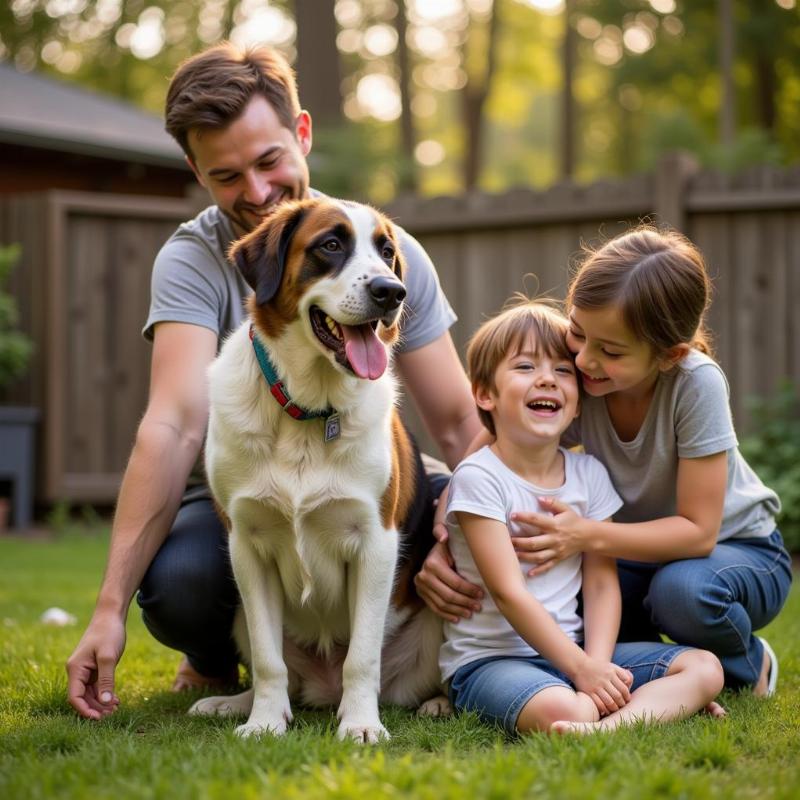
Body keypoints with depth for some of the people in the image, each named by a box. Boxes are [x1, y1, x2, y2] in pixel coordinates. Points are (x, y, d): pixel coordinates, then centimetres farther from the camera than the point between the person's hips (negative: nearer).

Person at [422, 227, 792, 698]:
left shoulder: (696, 383, -29)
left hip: (741, 549, -3)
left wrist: (587, 536, -40)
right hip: (645, 553, 3)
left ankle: (748, 666, -2)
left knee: (682, 589, -37)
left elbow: (697, 531, -27)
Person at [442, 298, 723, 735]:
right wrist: (582, 670, -19)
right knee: (563, 711, -39)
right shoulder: (479, 478, -11)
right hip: (491, 659, -7)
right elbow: (509, 593, -16)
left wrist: (598, 663, -14)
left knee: (704, 667, -9)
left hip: (573, 648, 7)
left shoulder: (589, 473, 8)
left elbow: (602, 583, 3)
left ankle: (612, 725, -31)